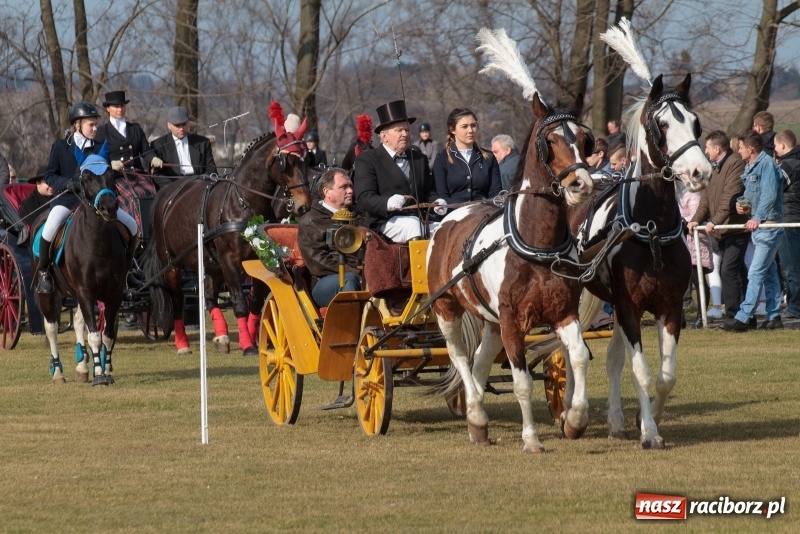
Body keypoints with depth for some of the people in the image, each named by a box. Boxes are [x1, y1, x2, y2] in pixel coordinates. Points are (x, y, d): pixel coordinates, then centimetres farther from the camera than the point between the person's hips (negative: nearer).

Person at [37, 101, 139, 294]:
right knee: (50, 227, -34)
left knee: (132, 226, -9)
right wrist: (67, 183, -17)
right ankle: (43, 271, -11)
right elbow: (49, 175, 1)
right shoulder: (60, 147, 3)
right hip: (67, 198, -4)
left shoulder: (99, 149, 10)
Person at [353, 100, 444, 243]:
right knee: (413, 224, -34)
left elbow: (429, 192, 24)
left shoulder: (419, 159, 23)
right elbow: (364, 198, -8)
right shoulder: (367, 160, 4)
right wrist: (388, 203, -29)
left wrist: (436, 202, -1)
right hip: (386, 223, -5)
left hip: (417, 219, 6)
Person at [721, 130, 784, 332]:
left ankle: (743, 317, -15)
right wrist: (741, 203, 5)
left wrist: (757, 217, -35)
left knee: (756, 273, -12)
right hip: (757, 226, 10)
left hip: (769, 225, -10)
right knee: (769, 273, 12)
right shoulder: (749, 167, 15)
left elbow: (769, 195, -25)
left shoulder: (767, 164, -14)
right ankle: (774, 317, 17)